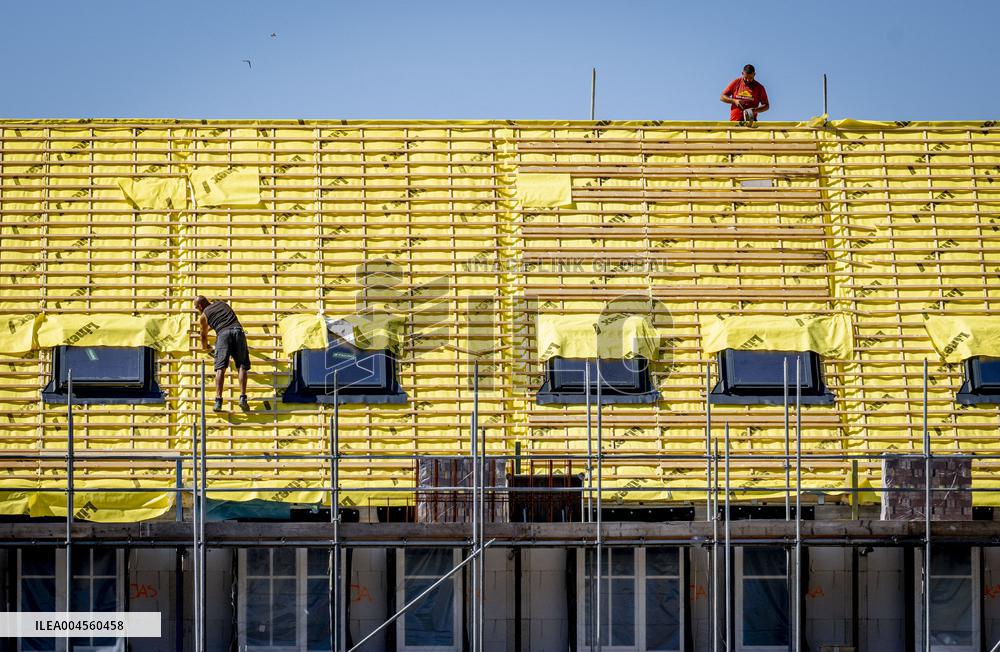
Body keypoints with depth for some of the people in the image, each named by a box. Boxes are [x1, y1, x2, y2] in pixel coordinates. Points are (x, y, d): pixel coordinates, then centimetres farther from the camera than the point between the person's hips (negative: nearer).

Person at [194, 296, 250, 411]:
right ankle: (243, 398, -13)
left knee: (220, 368, -5)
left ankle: (218, 400, -16)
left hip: (223, 333, -3)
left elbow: (204, 336, 33)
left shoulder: (204, 316, 20)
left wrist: (205, 347, 55)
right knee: (241, 367, 1)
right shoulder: (222, 304, 32)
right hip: (238, 330, 3)